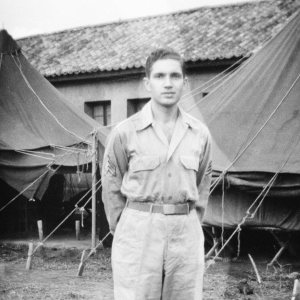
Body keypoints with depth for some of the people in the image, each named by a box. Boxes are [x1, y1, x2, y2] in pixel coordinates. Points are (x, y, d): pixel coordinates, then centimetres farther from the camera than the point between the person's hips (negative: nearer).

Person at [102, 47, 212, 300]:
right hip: (138, 233, -3)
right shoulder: (125, 132, -4)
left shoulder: (200, 133, 4)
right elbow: (112, 187, 4)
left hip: (186, 235, 3)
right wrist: (122, 229, 6)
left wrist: (191, 224, 13)